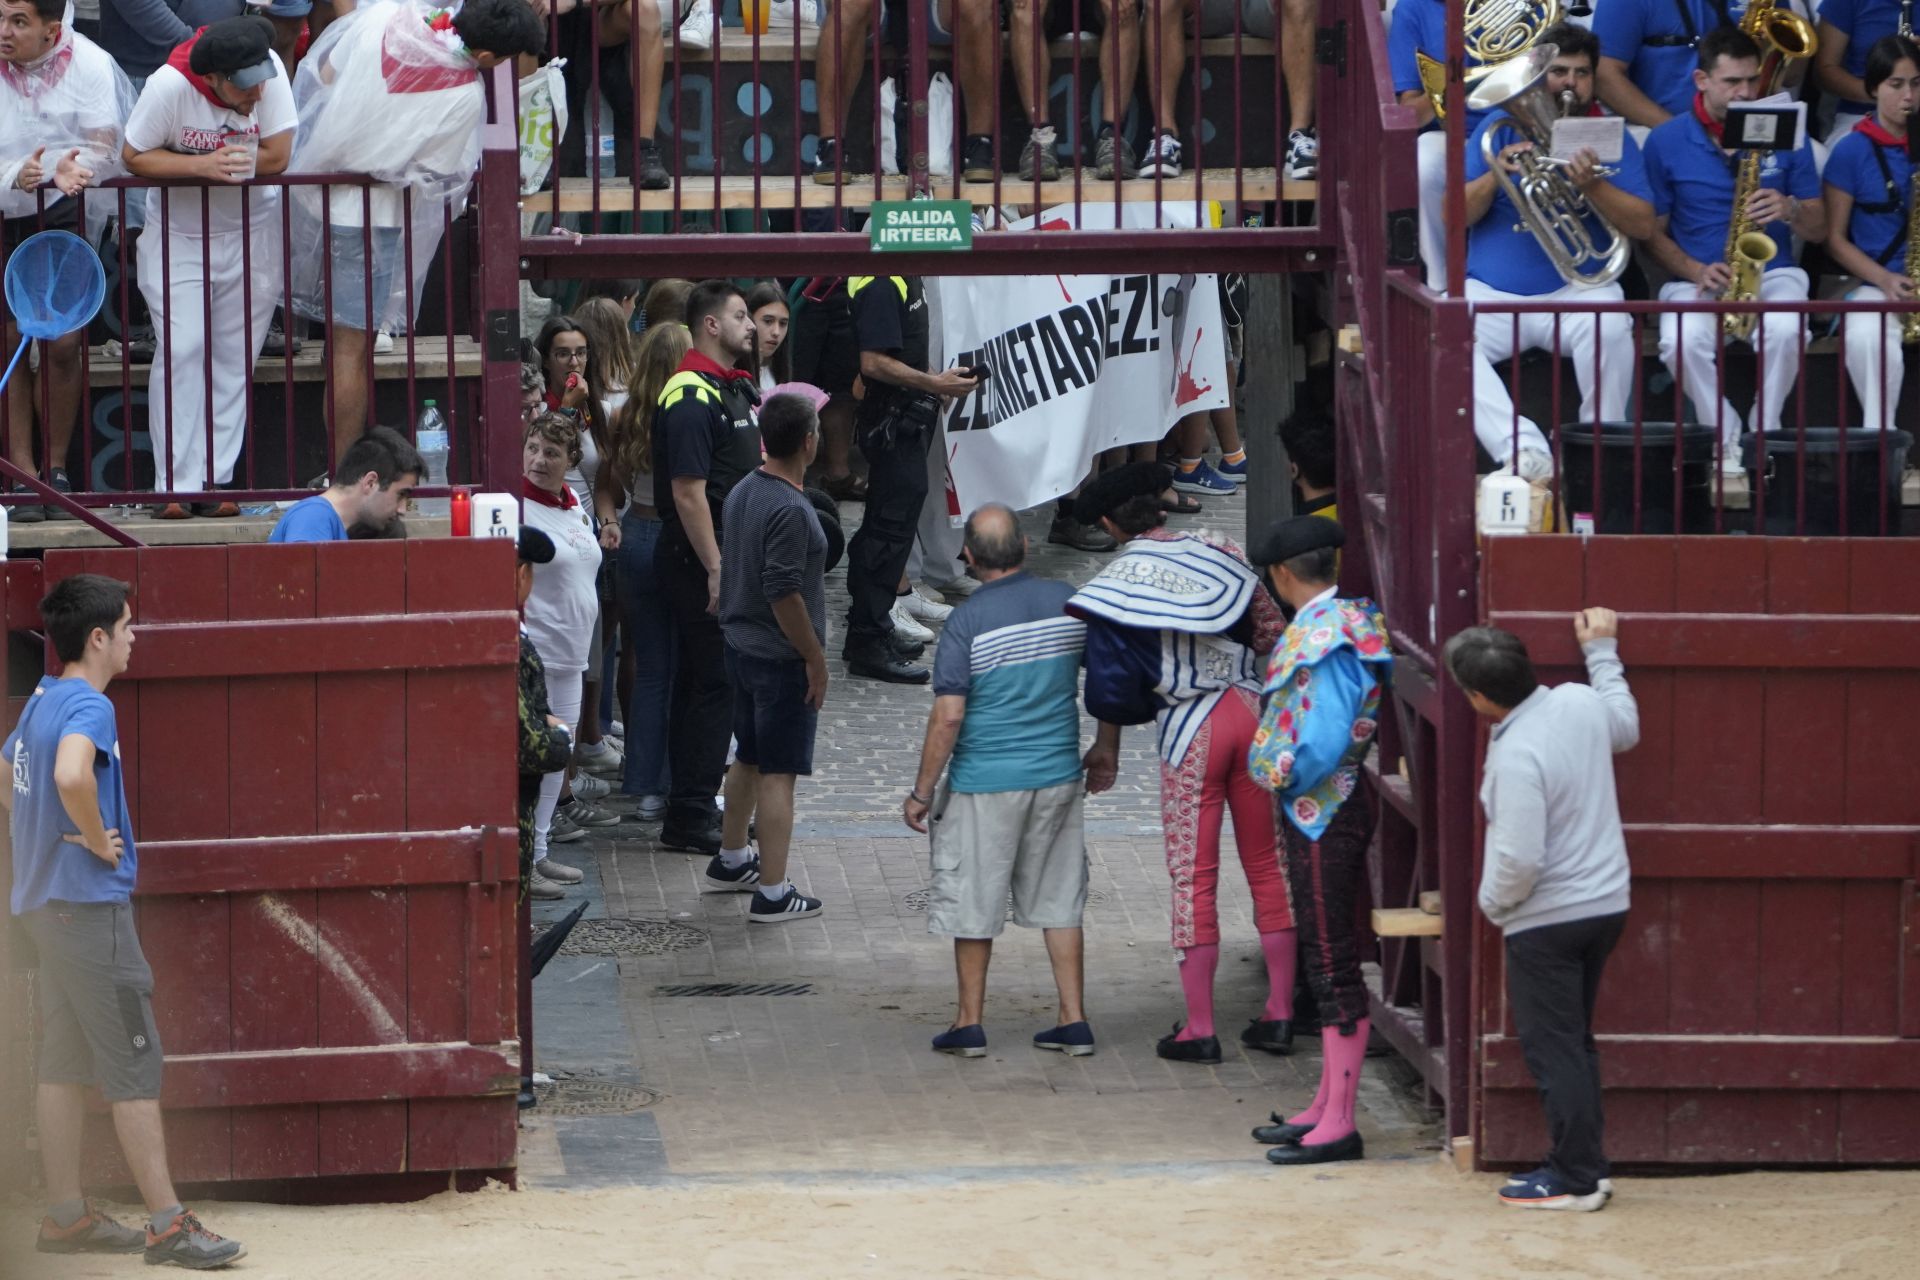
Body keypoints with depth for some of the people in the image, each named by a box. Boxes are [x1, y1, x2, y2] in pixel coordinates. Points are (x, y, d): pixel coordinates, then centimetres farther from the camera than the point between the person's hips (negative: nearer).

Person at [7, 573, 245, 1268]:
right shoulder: (88, 706, -16)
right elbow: (71, 775, -37)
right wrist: (98, 840, -22)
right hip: (90, 902, -10)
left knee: (64, 1064, 11)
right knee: (135, 1066, -7)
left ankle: (67, 1216, 15)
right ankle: (168, 1224, -7)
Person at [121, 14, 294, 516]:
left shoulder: (268, 72, -20)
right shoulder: (169, 86, -25)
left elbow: (277, 155, -15)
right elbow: (135, 156, -16)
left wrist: (228, 165, -23)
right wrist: (205, 164, -28)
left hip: (251, 231, 2)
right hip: (178, 234, -2)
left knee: (235, 356, 2)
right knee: (182, 349, -11)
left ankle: (216, 480, 7)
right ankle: (177, 484, -7)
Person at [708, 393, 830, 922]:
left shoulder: (742, 492, 5)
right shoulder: (790, 510, -24)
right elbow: (784, 594, -26)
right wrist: (815, 659, -16)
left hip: (741, 646, 9)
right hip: (781, 659, -9)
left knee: (748, 759, 24)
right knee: (778, 773, -3)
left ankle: (731, 861, 38)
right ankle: (772, 893, 0)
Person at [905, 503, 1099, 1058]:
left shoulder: (967, 621, -15)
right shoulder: (1069, 603, 0)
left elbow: (948, 715, -16)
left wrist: (921, 792, -8)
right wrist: (1104, 754, 22)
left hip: (985, 783, -4)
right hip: (1058, 777, 4)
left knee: (973, 904, 9)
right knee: (1058, 901, 13)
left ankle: (970, 1023, 15)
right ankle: (1073, 1021, 12)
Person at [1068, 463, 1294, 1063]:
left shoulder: (1116, 584, -6)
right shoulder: (1218, 552, 4)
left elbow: (1111, 683, -3)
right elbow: (1270, 630, 9)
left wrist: (1107, 745, 15)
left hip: (1189, 732, -4)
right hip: (1252, 713, 4)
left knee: (1193, 878, 2)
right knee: (1267, 867, 11)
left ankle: (1199, 1027, 2)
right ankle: (1279, 1013, 12)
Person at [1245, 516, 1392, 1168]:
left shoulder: (1328, 639, -20)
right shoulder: (1333, 624, 11)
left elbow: (1325, 739, -27)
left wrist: (1285, 776, -11)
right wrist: (1288, 773, 11)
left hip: (1323, 814, -10)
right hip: (1314, 814, 10)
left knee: (1334, 966, -6)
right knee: (1325, 962, 16)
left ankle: (1339, 1125, -3)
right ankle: (1326, 1106, 24)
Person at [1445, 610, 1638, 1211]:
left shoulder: (1517, 756, -26)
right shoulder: (1580, 704, -3)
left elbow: (1519, 859, -26)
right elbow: (1626, 729, 22)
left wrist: (1492, 901, -6)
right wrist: (1602, 652, 30)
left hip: (1547, 920, -9)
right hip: (1606, 903, 9)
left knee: (1552, 1048, 1)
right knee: (1576, 1041, 18)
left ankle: (1577, 1177, 5)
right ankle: (1581, 1162, 23)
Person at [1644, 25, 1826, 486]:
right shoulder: (1666, 142, 1)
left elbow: (1819, 230, 8)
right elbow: (1654, 232, 4)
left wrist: (1790, 210, -16)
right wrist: (1696, 271, -14)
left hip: (1772, 274, 0)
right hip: (1695, 280, 0)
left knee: (1784, 331, -36)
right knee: (1682, 341, -36)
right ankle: (1728, 448, -19)